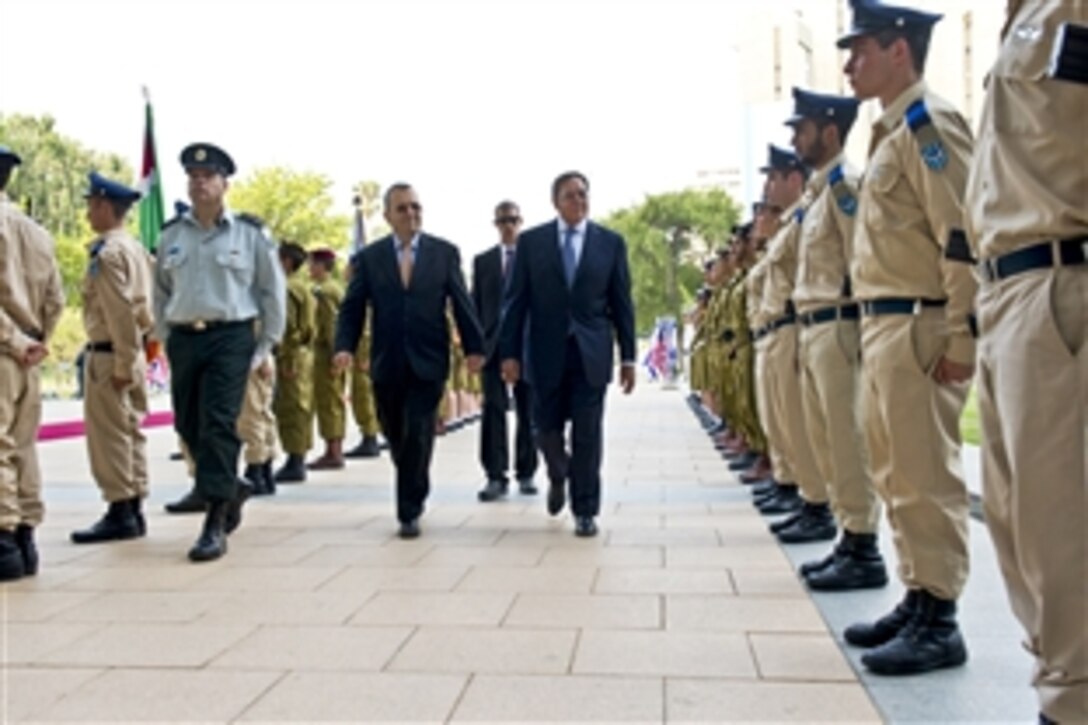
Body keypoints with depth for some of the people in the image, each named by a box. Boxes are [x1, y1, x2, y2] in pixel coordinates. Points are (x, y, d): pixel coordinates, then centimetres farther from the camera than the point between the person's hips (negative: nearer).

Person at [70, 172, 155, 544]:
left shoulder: (107, 253, -14)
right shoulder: (135, 248, 14)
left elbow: (120, 312, -20)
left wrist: (122, 364, -19)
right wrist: (130, 357, 15)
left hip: (109, 354, -9)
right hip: (132, 352, 9)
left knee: (108, 435, -4)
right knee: (130, 432, 11)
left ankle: (119, 513, -1)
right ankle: (134, 510, 17)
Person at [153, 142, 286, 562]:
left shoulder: (249, 233, 0)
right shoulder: (172, 235, 10)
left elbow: (273, 291, 3)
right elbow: (161, 292, 17)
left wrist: (266, 346, -1)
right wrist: (165, 339, 10)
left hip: (230, 337, -4)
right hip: (184, 339, 5)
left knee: (218, 425, -11)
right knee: (188, 426, 10)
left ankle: (215, 525, -7)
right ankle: (231, 488, 34)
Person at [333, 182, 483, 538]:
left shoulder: (444, 252, 4)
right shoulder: (368, 257, 5)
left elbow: (461, 302, 3)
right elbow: (352, 308, 2)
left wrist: (474, 346, -2)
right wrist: (345, 346, -13)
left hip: (427, 361, -2)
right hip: (387, 363, 2)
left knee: (417, 436, -6)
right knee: (397, 437, 11)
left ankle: (409, 512, 5)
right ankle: (415, 492, 36)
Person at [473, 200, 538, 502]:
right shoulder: (483, 261, 11)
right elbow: (476, 305, 9)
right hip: (493, 344, 1)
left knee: (527, 412, 6)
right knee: (493, 410, -4)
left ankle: (526, 473, 15)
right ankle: (496, 476, -2)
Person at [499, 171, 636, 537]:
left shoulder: (611, 242, 4)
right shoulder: (531, 241, 3)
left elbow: (622, 303, 5)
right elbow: (515, 300, 2)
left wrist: (628, 356, 1)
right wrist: (510, 352, -4)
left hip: (591, 353, 0)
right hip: (546, 352, 1)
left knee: (587, 436, 0)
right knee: (547, 430, 8)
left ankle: (585, 511, 13)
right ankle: (558, 477, 40)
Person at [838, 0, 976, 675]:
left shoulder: (929, 122, -10)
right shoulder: (894, 132, 20)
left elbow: (964, 236, -18)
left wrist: (960, 340, -21)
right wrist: (878, 333, 19)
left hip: (918, 328, -10)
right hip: (884, 327, 10)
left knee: (927, 477, -4)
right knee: (898, 475, 14)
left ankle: (939, 622, 5)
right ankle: (918, 599, 25)